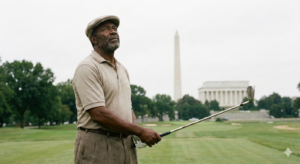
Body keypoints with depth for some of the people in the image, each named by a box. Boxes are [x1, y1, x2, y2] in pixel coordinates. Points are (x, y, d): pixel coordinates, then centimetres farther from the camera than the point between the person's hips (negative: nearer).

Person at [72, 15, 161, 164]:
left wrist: (138, 135, 0)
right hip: (97, 145, -7)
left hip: (126, 143, 7)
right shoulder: (87, 68, -11)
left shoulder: (122, 69, 15)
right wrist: (140, 131, -16)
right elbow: (98, 114, -19)